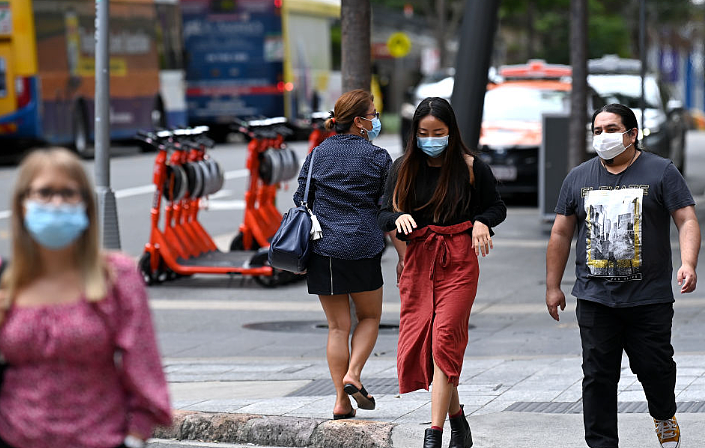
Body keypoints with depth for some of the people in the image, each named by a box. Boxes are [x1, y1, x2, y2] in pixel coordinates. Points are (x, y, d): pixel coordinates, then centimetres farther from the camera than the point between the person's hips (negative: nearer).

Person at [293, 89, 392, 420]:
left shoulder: (318, 154, 8)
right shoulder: (377, 158, -2)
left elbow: (301, 202, 9)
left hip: (322, 249, 3)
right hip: (362, 247, -3)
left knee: (337, 325, 9)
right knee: (369, 317, 17)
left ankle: (341, 401, 5)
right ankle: (353, 375, -3)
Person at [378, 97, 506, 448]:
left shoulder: (471, 168, 0)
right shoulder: (404, 168, 6)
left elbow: (497, 207, 12)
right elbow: (383, 213, 8)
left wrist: (481, 222, -10)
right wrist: (399, 217, -14)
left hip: (459, 261, -4)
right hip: (417, 260, 4)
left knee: (444, 340, -14)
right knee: (418, 343, 3)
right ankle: (457, 419, 23)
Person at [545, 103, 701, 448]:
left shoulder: (661, 172, 2)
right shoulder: (578, 178, 12)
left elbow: (687, 221, -4)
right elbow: (561, 233, 16)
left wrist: (688, 264, -21)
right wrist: (553, 286, 12)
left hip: (650, 298, -2)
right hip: (595, 299, 2)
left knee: (656, 368, -1)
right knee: (598, 376, 0)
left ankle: (664, 416, 28)